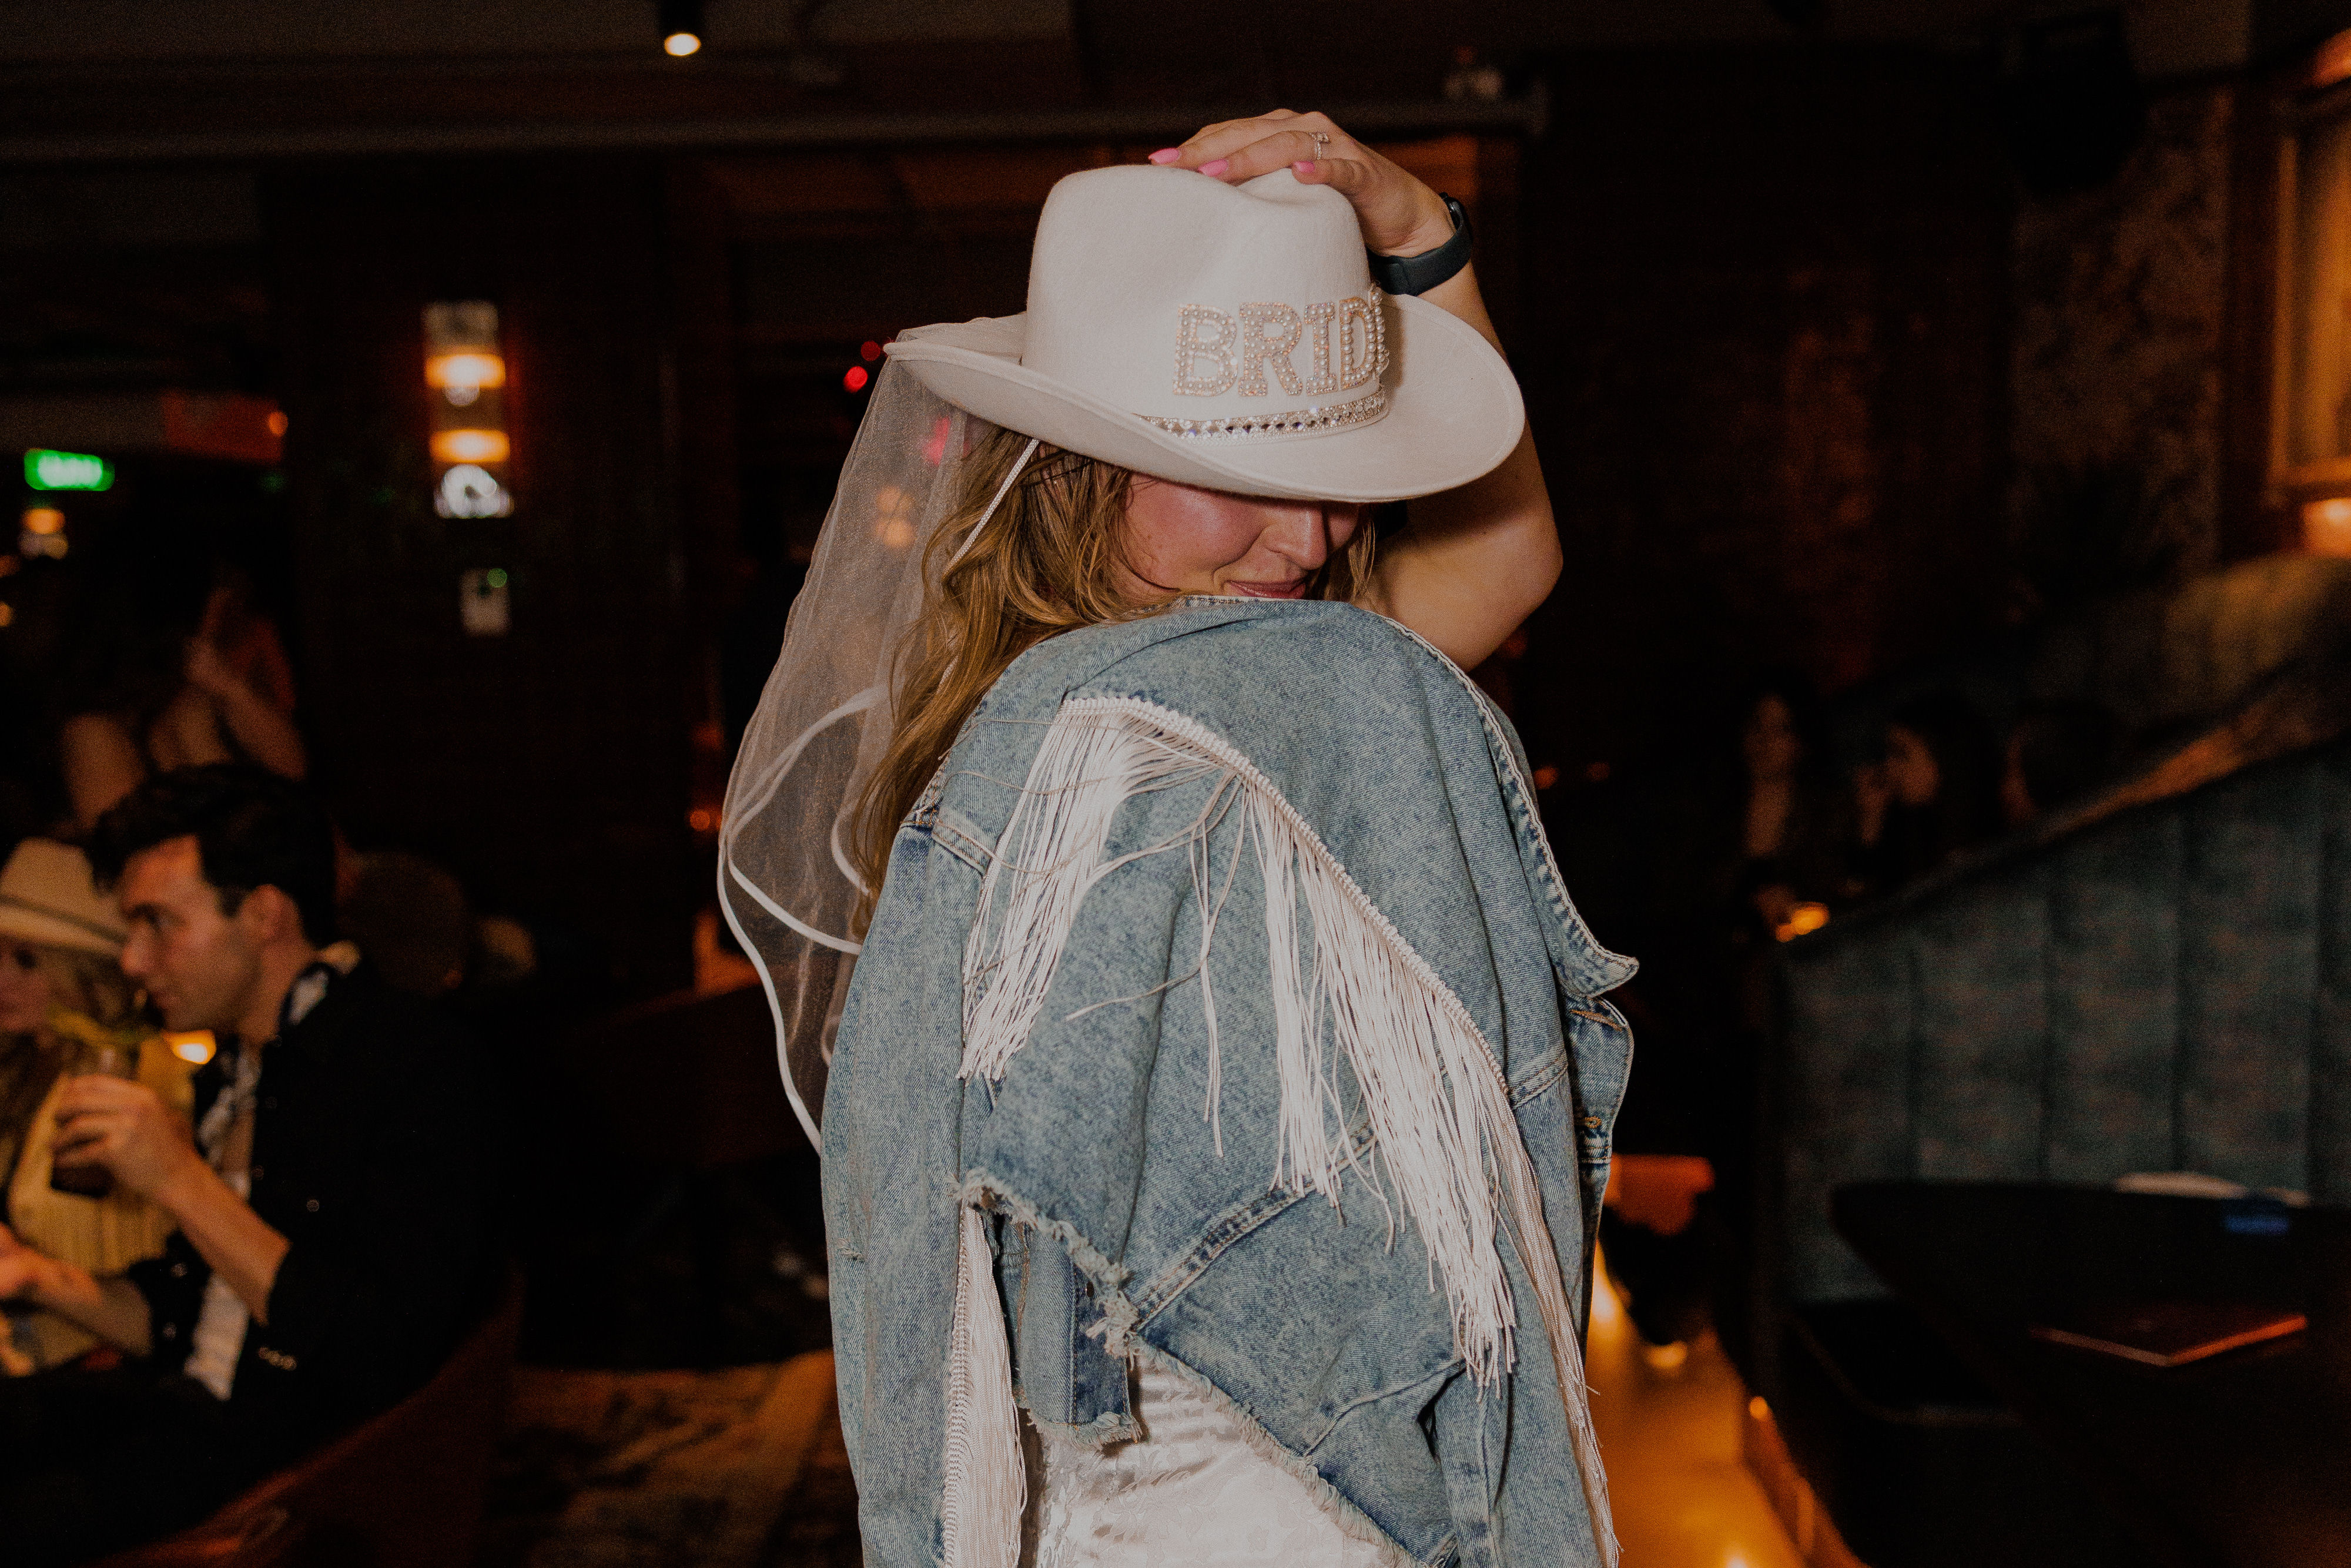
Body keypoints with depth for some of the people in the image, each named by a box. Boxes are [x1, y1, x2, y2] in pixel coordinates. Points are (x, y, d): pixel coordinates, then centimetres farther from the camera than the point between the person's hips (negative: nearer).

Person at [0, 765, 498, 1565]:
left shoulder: (409, 1063, -15)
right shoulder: (237, 1065, 14)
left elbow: (390, 1360, -22)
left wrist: (183, 1183, -20)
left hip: (312, 1446, -8)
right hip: (189, 1402, 8)